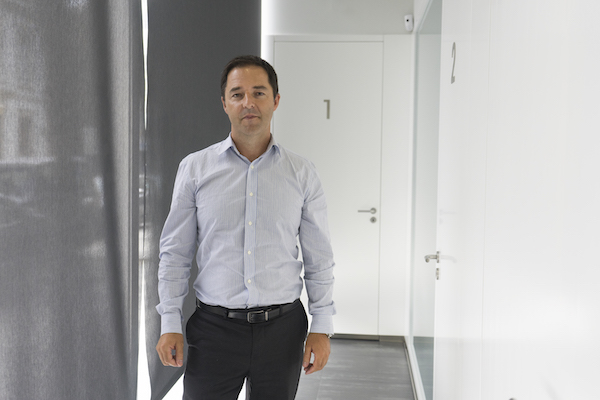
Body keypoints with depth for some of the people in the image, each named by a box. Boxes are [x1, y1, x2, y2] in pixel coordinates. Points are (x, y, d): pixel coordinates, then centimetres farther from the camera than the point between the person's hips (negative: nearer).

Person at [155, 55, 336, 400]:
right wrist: (170, 324, 0)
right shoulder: (195, 168, 1)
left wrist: (322, 327, 0)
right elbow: (175, 253, 4)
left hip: (282, 328, 1)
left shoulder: (302, 173, 2)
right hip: (214, 327, 0)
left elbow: (319, 258, 4)